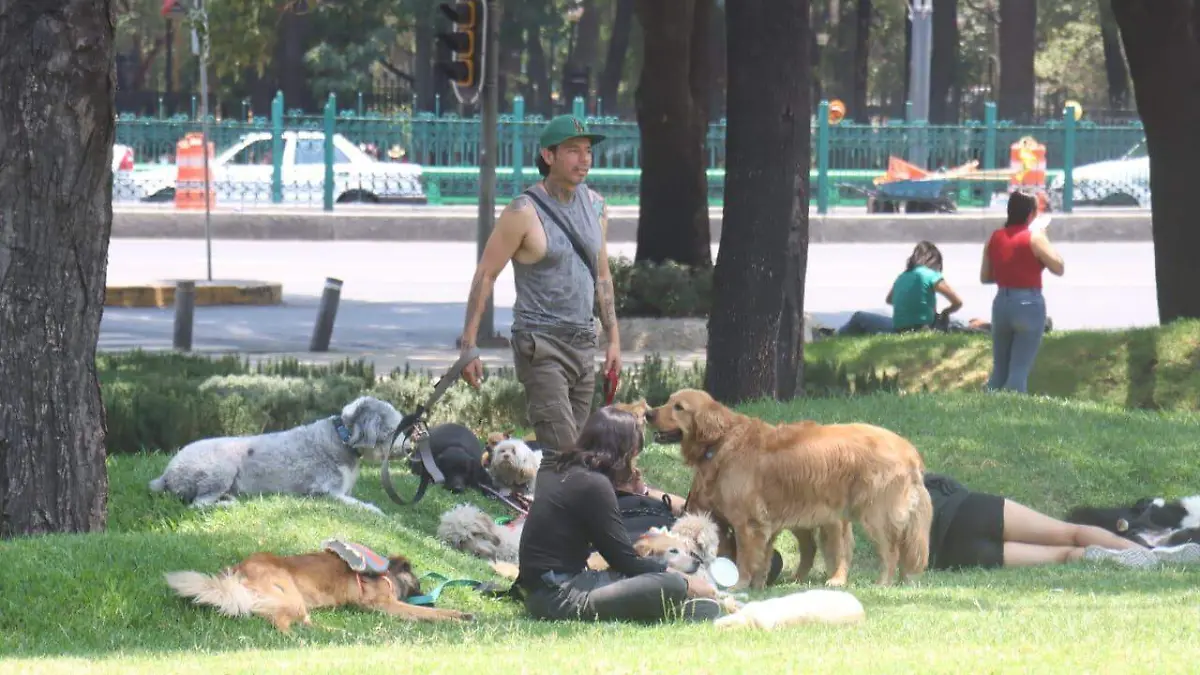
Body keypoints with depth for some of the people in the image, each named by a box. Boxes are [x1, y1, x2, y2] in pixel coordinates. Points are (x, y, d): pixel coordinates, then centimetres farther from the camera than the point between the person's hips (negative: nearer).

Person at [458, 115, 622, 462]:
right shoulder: (525, 212, -10)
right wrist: (468, 345, -11)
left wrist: (613, 338, 17)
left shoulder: (595, 206, 10)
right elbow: (485, 276, -7)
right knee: (559, 450, -18)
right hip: (541, 345, -7)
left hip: (583, 343, 7)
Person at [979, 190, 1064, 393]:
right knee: (1020, 369, -5)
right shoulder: (1034, 237, -10)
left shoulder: (995, 238, 7)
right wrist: (1044, 238, 2)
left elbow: (985, 277, 13)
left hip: (1001, 304, 5)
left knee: (999, 369, 13)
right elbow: (1058, 267, -8)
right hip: (1028, 305, -5)